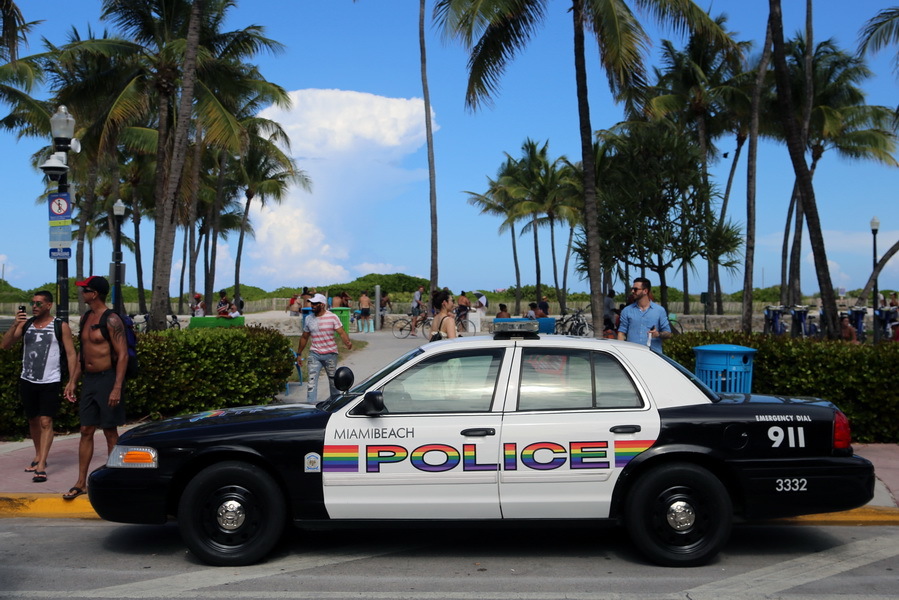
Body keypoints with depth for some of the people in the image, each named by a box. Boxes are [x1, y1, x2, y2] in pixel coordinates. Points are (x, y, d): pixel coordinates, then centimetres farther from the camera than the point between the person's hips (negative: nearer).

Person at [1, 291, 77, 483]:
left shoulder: (60, 326, -3)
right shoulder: (26, 324, 7)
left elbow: (71, 354, -4)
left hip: (50, 382, -5)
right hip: (27, 381, 5)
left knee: (46, 422, -10)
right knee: (33, 421, 15)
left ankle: (41, 466, -11)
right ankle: (38, 457, 31)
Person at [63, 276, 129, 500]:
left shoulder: (111, 320, -13)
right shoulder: (85, 318, 11)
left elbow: (123, 355, -17)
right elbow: (82, 352, 19)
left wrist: (117, 388, -22)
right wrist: (72, 381, 15)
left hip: (107, 379, -7)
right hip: (88, 380, 7)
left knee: (110, 432, 2)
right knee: (86, 431, 9)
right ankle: (81, 483, 15)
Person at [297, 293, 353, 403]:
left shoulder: (332, 317, -6)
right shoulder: (309, 319, 6)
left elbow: (342, 333, -13)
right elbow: (304, 337, 15)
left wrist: (347, 342, -34)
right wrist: (299, 354, 16)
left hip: (330, 354, -2)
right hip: (315, 354, 2)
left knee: (333, 379, 13)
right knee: (311, 379, -10)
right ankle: (311, 403, -12)